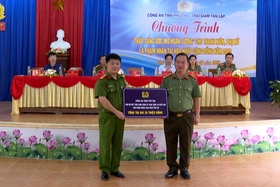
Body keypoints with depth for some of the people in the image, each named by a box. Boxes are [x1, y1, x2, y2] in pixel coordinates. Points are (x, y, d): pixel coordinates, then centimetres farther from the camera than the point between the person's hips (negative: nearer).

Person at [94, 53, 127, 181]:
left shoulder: (122, 80, 9)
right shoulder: (102, 81, -11)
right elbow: (102, 99, -19)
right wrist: (116, 112, -20)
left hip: (120, 116, 6)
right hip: (107, 116, -6)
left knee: (118, 143, 11)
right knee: (105, 143, 2)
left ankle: (115, 168, 24)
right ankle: (105, 170, 14)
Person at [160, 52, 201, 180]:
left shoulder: (192, 81, 3)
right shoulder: (167, 80, 3)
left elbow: (196, 98, 7)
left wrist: (197, 115, 3)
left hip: (187, 116, 0)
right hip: (170, 116, 0)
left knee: (185, 144, 7)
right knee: (170, 143, 8)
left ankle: (184, 168, 21)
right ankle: (172, 167, 22)